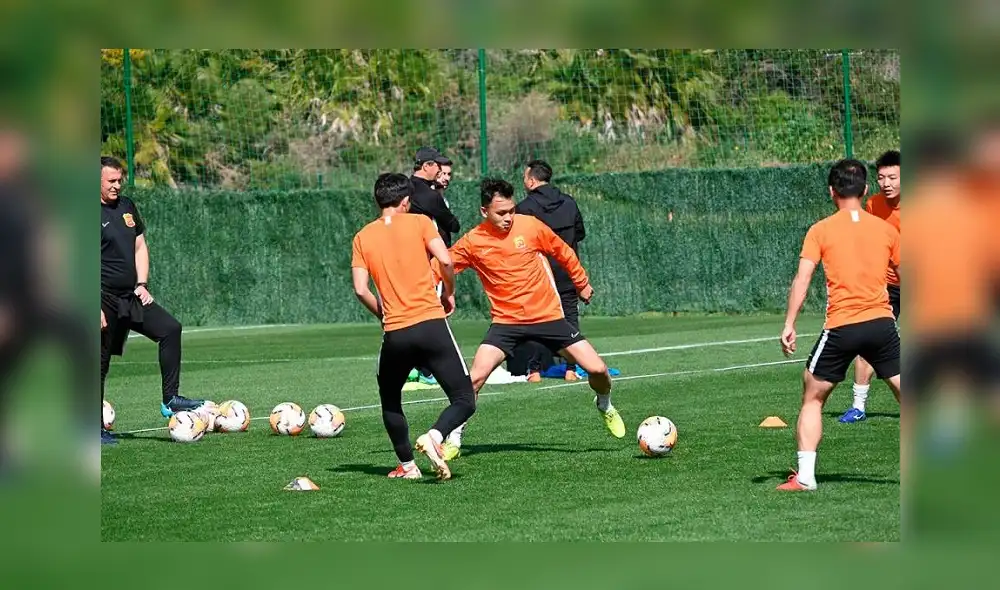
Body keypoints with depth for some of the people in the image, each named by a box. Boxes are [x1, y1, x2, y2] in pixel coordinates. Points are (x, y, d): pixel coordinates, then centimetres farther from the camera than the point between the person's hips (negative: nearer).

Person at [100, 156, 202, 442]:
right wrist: (96, 308, -20)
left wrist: (142, 284, 5)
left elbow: (140, 246, 20)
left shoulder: (126, 206, 13)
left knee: (170, 329, -9)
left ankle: (171, 399, -7)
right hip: (105, 299, -7)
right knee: (100, 364, -2)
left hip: (131, 297, 7)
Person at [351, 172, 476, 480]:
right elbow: (445, 261, -10)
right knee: (464, 400, 2)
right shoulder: (419, 223, 3)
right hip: (432, 324, -2)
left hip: (395, 334, 2)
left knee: (390, 401, 26)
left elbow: (361, 290, 0)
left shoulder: (363, 237, 9)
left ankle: (407, 465, 21)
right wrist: (449, 294, 8)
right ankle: (434, 436, -24)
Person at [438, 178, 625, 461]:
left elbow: (563, 252, 9)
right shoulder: (472, 242, -8)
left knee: (597, 369, -5)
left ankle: (605, 406, 30)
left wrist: (582, 283, 19)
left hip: (548, 316, 1)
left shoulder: (530, 226, -7)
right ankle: (454, 439, -3)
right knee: (476, 376, -20)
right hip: (506, 321, -1)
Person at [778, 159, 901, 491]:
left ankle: (805, 476, 6)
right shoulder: (885, 229, 8)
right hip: (882, 323, 2)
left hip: (841, 328, -2)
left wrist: (789, 325, -7)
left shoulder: (820, 231, 1)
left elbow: (802, 279, -8)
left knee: (813, 398, 12)